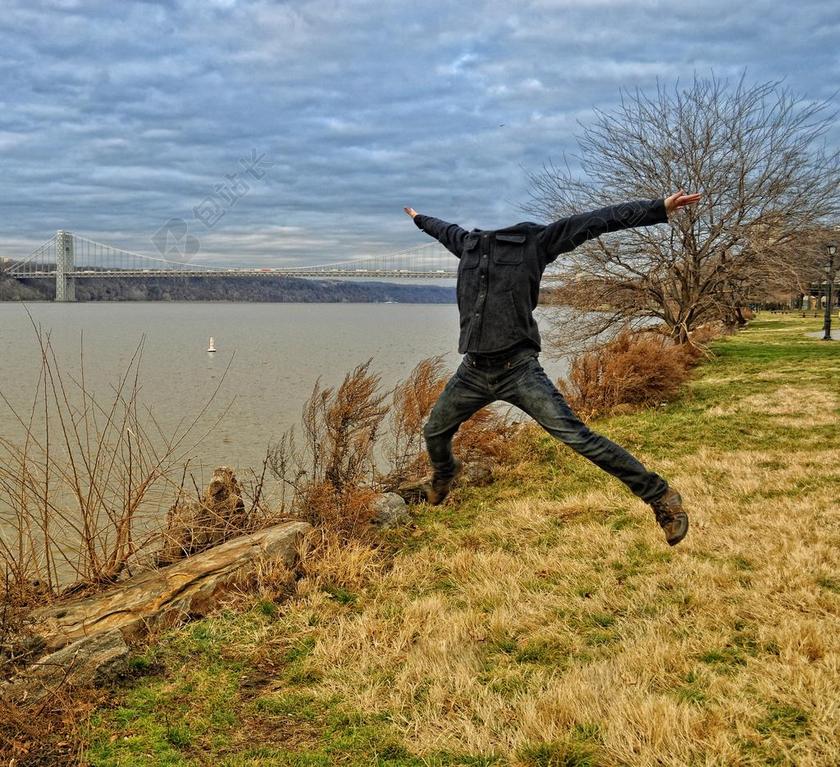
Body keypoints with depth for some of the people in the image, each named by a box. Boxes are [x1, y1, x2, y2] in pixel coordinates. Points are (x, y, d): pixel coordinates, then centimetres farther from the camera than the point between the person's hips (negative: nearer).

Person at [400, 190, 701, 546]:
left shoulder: (534, 239, -2)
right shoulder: (467, 242, 13)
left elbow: (595, 221, -6)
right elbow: (445, 230, 36)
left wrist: (659, 208, -11)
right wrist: (419, 218, 56)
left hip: (518, 369, -5)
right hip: (472, 371, 6)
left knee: (577, 436, -15)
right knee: (434, 432, 20)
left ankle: (659, 495, -7)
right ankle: (443, 475, 56)